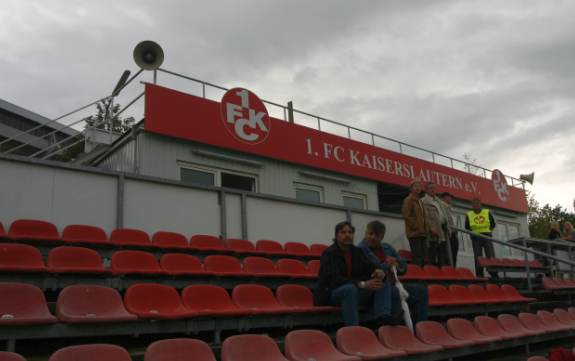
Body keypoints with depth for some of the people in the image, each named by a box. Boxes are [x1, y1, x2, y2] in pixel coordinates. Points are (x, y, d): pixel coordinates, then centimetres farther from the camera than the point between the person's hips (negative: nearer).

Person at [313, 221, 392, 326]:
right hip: (330, 294, -7)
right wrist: (362, 284, -35)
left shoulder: (357, 252, 8)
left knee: (383, 283, -9)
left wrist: (379, 272, -25)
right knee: (350, 288, -39)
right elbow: (334, 280, -26)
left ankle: (382, 316, -31)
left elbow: (371, 267, 2)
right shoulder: (329, 253, -13)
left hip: (354, 291, 7)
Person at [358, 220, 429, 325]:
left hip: (393, 286, 8)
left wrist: (397, 265, -1)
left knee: (421, 290, -3)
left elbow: (404, 266, 23)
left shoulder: (387, 248, 18)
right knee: (394, 292, -36)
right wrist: (386, 265, -17)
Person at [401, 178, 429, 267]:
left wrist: (426, 229, 12)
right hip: (414, 233, -9)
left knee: (423, 256, 8)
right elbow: (406, 215, -15)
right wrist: (416, 227, -16)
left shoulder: (420, 201, 21)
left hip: (422, 233, 9)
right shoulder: (408, 200, -5)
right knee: (417, 256, -12)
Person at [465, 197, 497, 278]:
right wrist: (473, 232, 0)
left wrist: (488, 231, 1)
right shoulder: (469, 215, 10)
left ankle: (494, 275, -6)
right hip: (476, 238, 0)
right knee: (478, 258, -3)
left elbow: (493, 224, 13)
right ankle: (479, 276, 0)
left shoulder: (487, 212, 10)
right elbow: (467, 227, 14)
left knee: (491, 256, -7)